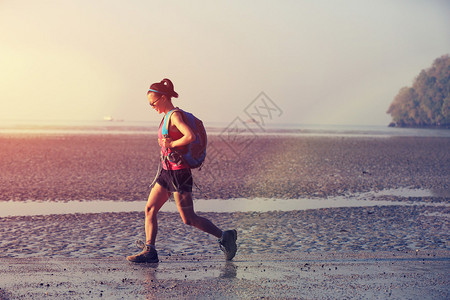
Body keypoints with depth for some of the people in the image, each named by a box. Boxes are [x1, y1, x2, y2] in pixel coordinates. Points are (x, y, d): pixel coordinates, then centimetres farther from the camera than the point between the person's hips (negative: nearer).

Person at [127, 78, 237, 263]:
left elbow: (190, 136, -31)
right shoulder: (167, 116, 13)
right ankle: (149, 251, 7)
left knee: (189, 220, -4)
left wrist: (172, 144, -18)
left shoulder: (175, 116, -15)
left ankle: (225, 237, 8)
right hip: (167, 171, 10)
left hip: (179, 173, -10)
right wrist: (164, 142, 3)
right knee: (150, 208, 4)